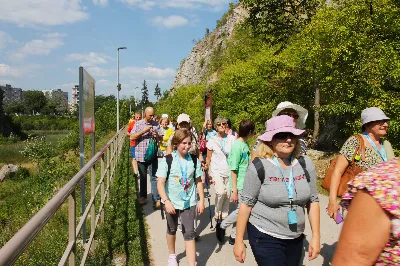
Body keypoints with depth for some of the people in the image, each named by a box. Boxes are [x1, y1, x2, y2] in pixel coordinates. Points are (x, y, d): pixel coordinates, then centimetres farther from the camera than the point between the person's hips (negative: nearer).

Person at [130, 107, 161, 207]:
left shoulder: (156, 124, 5)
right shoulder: (138, 124, 0)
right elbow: (132, 137, -8)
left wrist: (156, 136, -13)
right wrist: (144, 131, -17)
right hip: (141, 155, 0)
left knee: (154, 177, -2)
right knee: (143, 177, 14)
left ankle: (156, 199, -1)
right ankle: (143, 197, 29)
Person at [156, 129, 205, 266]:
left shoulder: (194, 160, -6)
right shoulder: (167, 160, -15)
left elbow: (198, 181, 3)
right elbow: (160, 183, -17)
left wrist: (201, 200, 0)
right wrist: (166, 201, -28)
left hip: (189, 202, 0)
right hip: (172, 202, 0)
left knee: (189, 233, -2)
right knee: (172, 230, 20)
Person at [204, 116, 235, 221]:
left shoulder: (231, 138, 2)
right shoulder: (212, 140, 0)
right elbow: (208, 158, 4)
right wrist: (207, 165, -12)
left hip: (229, 170, 2)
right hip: (217, 170, -2)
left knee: (227, 193, 4)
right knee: (220, 192, -19)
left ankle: (224, 215, 24)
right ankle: (217, 214, 5)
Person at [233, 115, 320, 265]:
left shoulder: (306, 164, -2)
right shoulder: (259, 167, -14)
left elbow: (313, 201, 4)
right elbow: (246, 204, -10)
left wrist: (316, 236, 3)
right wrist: (239, 241, -8)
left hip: (296, 238, 5)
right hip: (265, 237, -4)